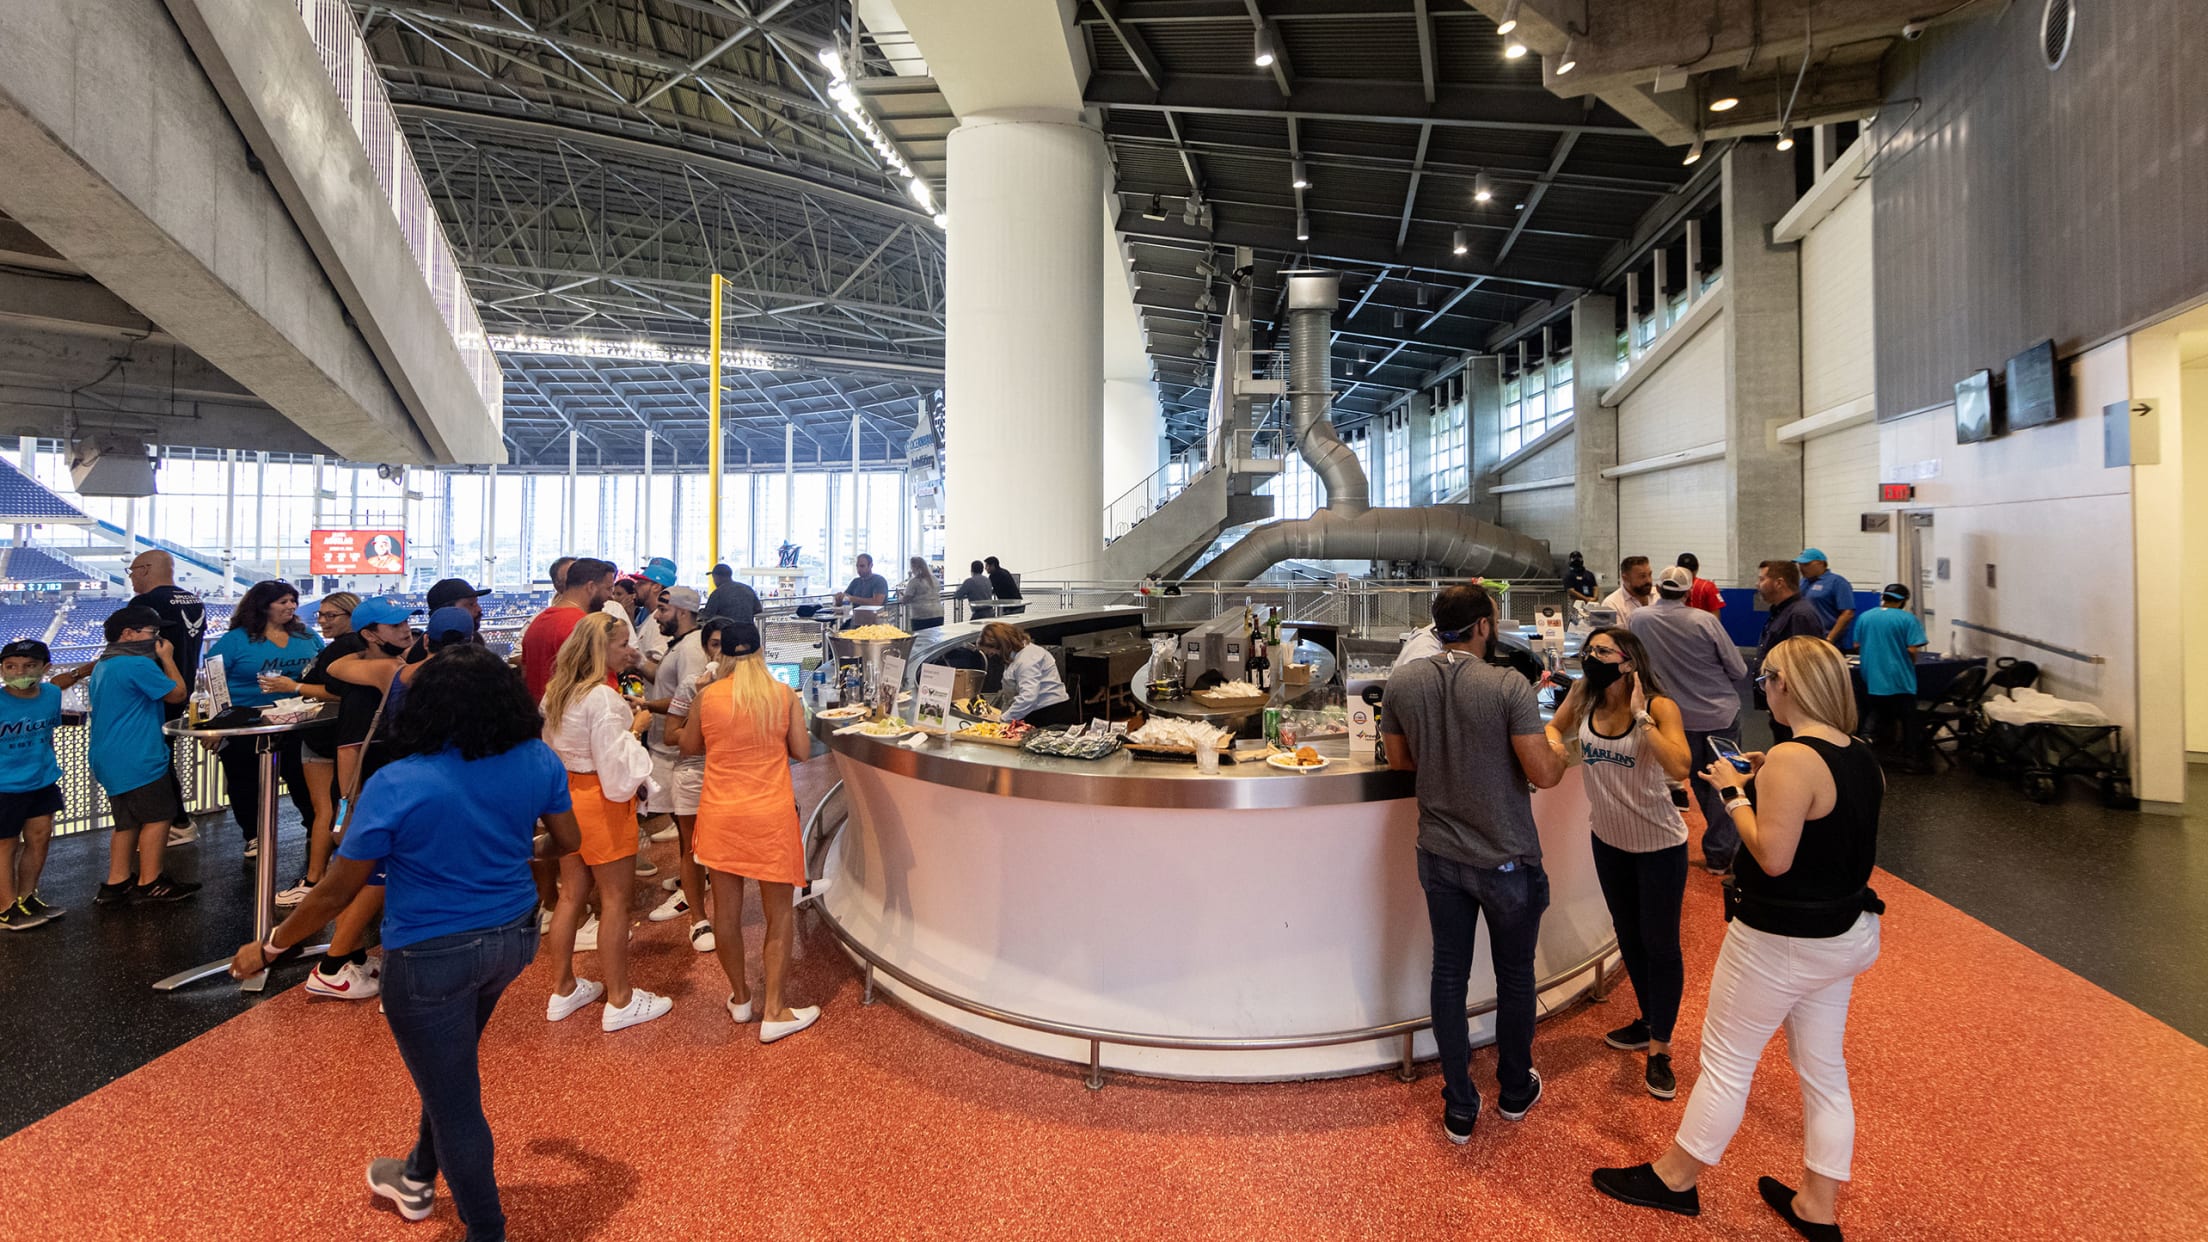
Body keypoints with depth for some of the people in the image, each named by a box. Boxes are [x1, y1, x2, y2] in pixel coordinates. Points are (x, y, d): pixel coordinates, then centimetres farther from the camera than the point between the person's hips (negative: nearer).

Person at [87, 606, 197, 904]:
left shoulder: (104, 665, 15)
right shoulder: (139, 665, -18)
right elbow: (177, 693, -8)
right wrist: (167, 658, 0)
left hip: (110, 758, 10)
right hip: (137, 759, -10)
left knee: (129, 821, 15)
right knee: (158, 817, -2)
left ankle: (116, 884, 18)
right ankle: (149, 884, 4)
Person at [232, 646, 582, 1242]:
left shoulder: (397, 786, -22)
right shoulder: (539, 761, -11)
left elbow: (335, 892, -13)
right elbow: (568, 841, 3)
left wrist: (269, 948, 4)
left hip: (431, 958, -5)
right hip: (513, 937, 6)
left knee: (454, 1099, 14)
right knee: (451, 1065, 30)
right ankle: (418, 1180, 54)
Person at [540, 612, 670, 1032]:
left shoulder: (557, 691, 5)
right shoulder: (603, 699, -23)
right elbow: (617, 772, -24)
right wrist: (635, 728, -12)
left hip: (567, 798, 9)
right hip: (601, 804, -9)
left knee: (571, 895, 18)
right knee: (614, 901, 3)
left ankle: (563, 990, 31)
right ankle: (620, 1002, 14)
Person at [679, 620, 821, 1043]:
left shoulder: (706, 697, -4)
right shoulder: (784, 695, -6)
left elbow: (689, 747, 11)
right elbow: (802, 751, -1)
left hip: (720, 814, 2)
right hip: (771, 815, -2)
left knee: (726, 909, 15)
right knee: (779, 914, 8)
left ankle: (740, 998, 31)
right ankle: (774, 1012, 10)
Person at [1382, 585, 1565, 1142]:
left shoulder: (1402, 684, -7)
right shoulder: (1509, 686, -21)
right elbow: (1543, 774, -19)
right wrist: (1561, 752, 1)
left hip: (1440, 856, 3)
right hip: (1507, 860, -3)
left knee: (1449, 975, 14)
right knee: (1515, 976, 19)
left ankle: (1459, 1109, 26)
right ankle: (1515, 1091, 39)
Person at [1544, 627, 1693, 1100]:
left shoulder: (1659, 706, -21)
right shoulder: (1583, 695, -9)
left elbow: (1680, 768, -35)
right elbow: (1556, 726, 10)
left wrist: (1640, 716, -33)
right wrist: (1551, 741, -12)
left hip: (1658, 844, -5)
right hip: (1609, 839, 6)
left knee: (1660, 944, 6)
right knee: (1627, 935, 21)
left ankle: (1659, 1049, 22)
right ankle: (1648, 1021, 43)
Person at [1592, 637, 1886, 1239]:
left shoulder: (1792, 759, -24)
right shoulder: (1861, 757, 2)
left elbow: (1773, 858, -26)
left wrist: (1736, 794, -15)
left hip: (1781, 941, -8)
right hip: (1846, 934, 9)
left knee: (1725, 1063, 7)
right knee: (1823, 1069, 18)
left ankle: (1675, 1179, 24)